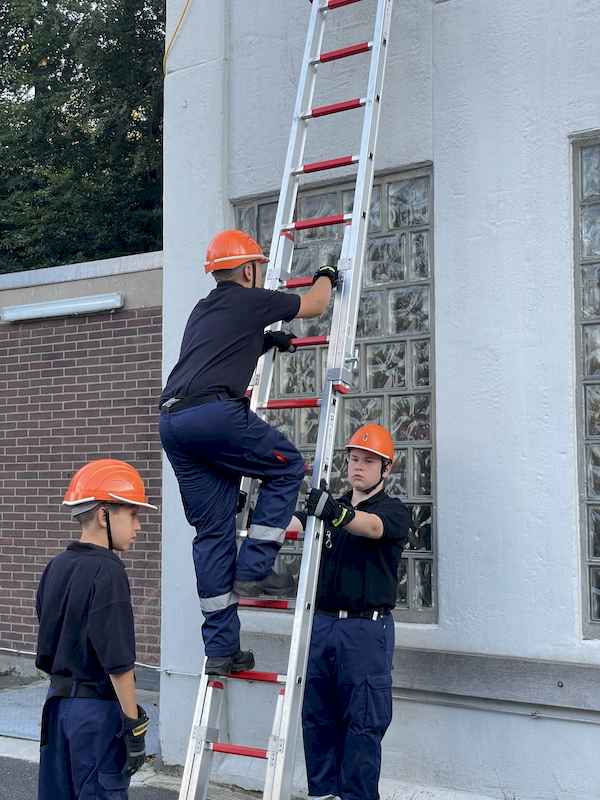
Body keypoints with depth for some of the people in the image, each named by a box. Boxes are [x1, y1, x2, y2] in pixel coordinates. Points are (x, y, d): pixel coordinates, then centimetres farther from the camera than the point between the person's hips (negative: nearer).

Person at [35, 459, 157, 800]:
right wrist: (135, 725, -15)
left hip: (58, 703, 8)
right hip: (98, 709, -8)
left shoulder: (56, 568, 8)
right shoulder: (107, 571, -18)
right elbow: (117, 661, -20)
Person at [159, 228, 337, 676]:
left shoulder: (202, 311, 30)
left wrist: (265, 343, 56)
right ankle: (253, 570, 8)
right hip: (216, 412, -7)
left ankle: (221, 649, 10)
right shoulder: (250, 301, 10)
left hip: (172, 421, 7)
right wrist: (326, 277, 43)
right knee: (287, 467, 15)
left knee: (212, 533, 10)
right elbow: (315, 305, 24)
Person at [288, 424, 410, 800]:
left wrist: (337, 513, -45)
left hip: (366, 630, -5)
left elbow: (371, 526, -24)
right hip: (323, 623, 5)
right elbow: (291, 521, -2)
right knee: (317, 719, 10)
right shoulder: (330, 506, 16)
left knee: (362, 724, -2)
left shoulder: (394, 510, 0)